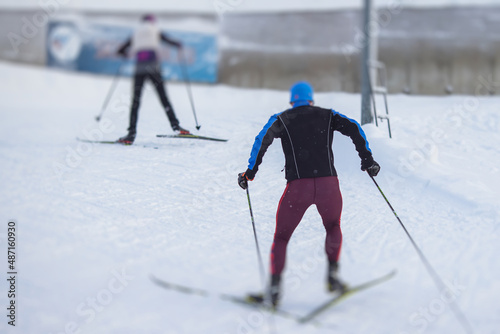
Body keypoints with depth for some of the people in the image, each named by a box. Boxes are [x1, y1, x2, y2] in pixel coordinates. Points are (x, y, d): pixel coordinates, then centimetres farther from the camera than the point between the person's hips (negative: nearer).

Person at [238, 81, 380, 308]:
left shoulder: (281, 119, 16)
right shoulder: (328, 116, 19)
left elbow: (263, 138, -1)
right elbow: (353, 129, 5)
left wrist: (251, 172, 1)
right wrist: (367, 159, 7)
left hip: (298, 185, -1)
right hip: (328, 182, 1)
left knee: (281, 236, 15)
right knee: (333, 228, 29)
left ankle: (275, 284, 0)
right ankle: (333, 273, 12)